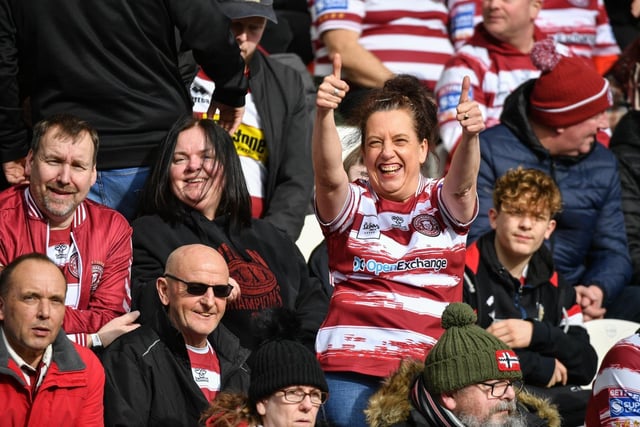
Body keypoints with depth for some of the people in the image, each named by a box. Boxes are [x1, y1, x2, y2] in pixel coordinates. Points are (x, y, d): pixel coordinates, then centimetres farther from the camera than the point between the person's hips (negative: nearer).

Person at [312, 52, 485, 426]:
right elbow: (329, 174, -13)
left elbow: (462, 183, -11)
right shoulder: (352, 203, 8)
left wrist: (470, 136, -34)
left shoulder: (443, 203, 11)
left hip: (428, 367, 1)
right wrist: (324, 115, -33)